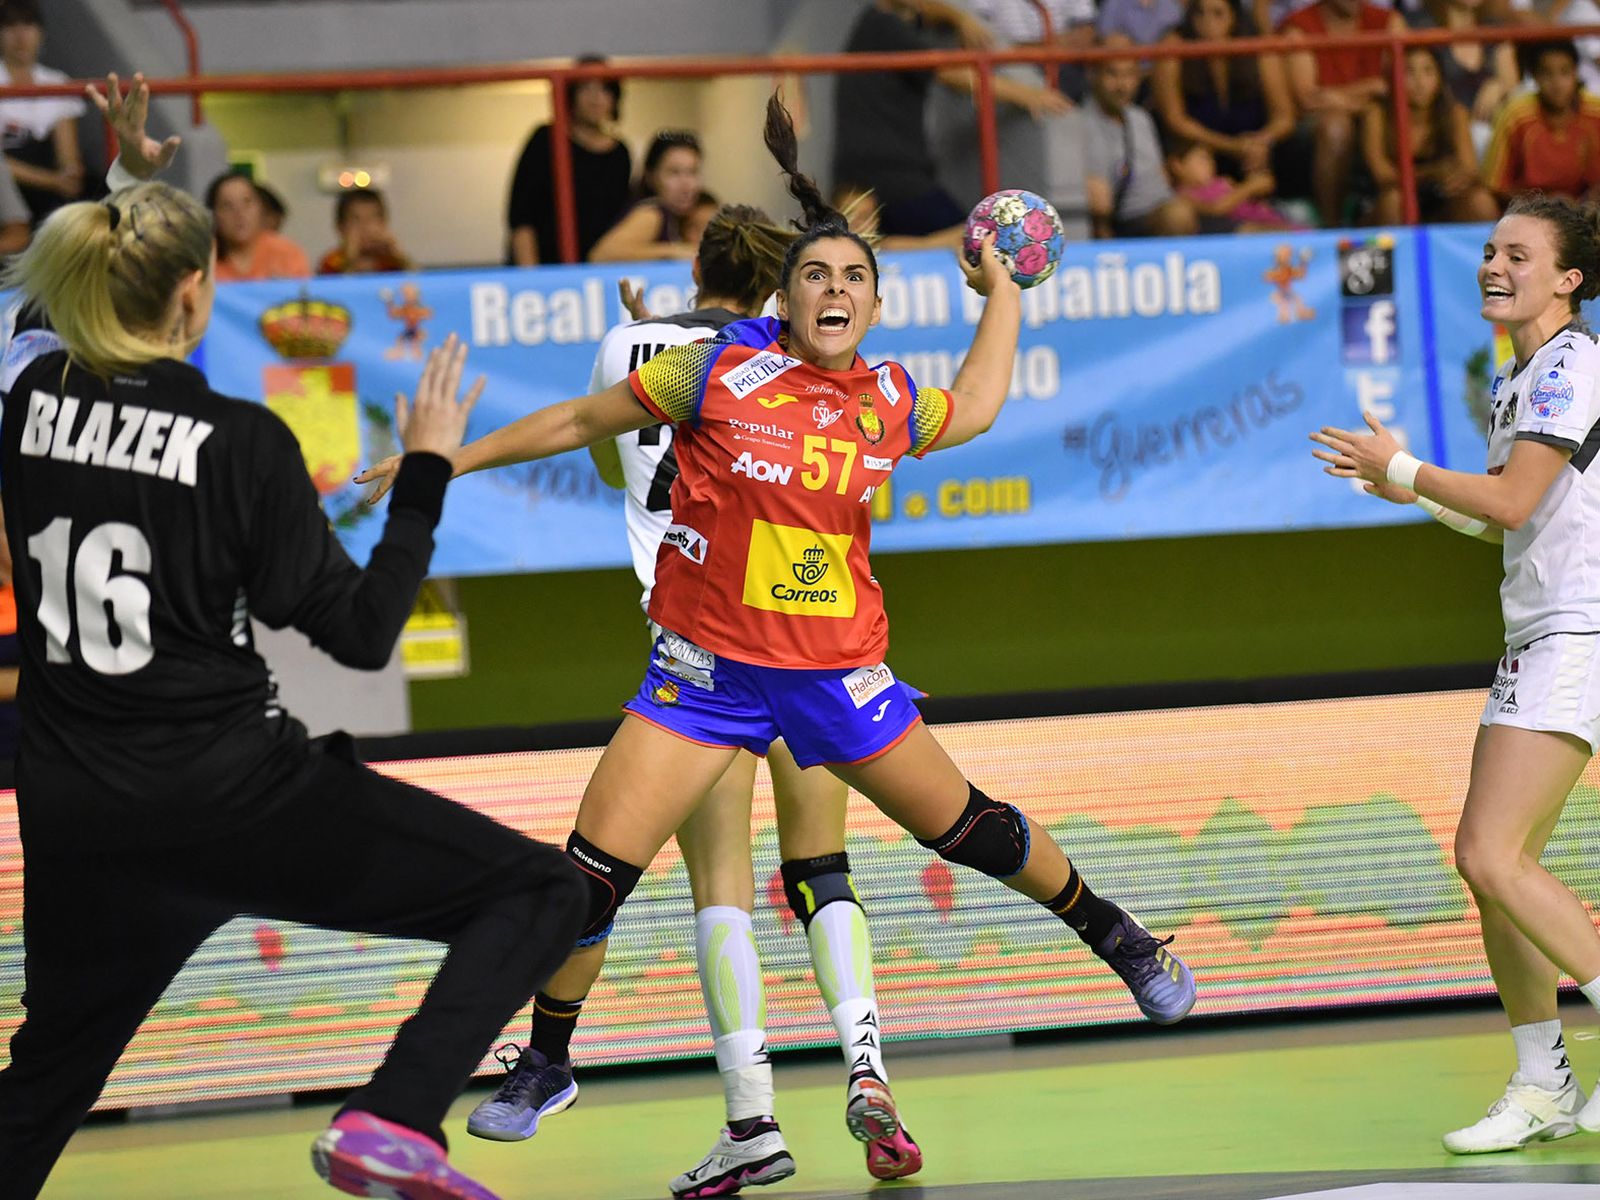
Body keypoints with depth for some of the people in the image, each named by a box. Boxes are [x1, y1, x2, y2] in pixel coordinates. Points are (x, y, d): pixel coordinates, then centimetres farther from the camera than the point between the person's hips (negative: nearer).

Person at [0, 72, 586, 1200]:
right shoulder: (241, 440, -13)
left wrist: (129, 178, 33)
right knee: (539, 890, 1)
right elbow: (362, 631, -8)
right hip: (238, 796, -6)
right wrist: (427, 472, 0)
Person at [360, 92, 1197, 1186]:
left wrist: (1002, 293, 28)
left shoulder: (891, 403, 1)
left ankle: (1113, 933, 33)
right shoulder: (718, 372, -8)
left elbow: (977, 408, 26)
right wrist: (444, 461, 7)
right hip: (707, 671, -2)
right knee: (594, 873, -8)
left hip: (839, 671, 2)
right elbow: (582, 420, 5)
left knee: (970, 826, 7)